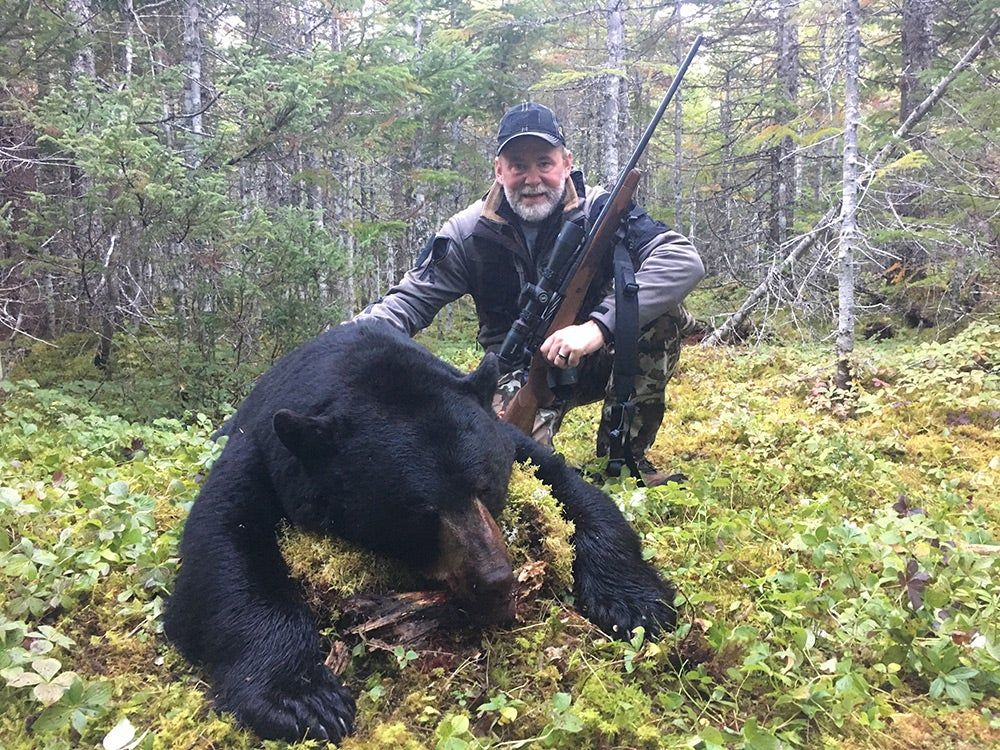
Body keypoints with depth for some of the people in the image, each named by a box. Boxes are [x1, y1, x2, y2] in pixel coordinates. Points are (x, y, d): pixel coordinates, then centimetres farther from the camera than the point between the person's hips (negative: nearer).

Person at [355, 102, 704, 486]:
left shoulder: (599, 210, -13)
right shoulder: (470, 232, -8)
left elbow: (685, 260, -26)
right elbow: (410, 300, -5)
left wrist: (599, 325, -39)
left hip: (597, 358, 1)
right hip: (522, 370, -1)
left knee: (663, 313, -26)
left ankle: (624, 451, -11)